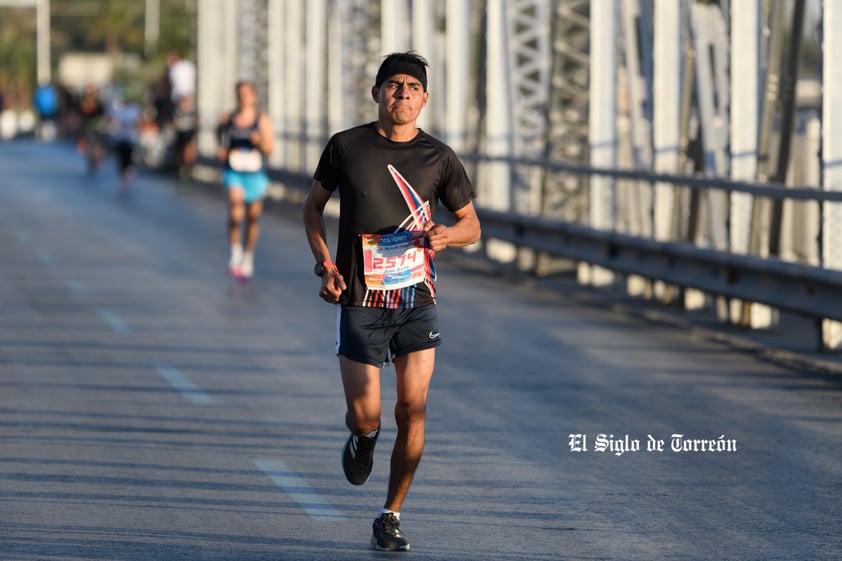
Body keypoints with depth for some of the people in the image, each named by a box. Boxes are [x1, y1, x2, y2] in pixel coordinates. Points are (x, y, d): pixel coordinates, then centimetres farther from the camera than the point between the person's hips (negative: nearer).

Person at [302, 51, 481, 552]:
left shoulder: (439, 157, 1)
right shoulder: (346, 147, -1)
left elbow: (471, 225, 11)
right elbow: (314, 206, 12)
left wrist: (445, 234, -12)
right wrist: (325, 263, -2)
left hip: (417, 302, 1)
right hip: (360, 303, -1)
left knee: (412, 410, -7)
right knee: (366, 415, -7)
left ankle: (391, 517, 8)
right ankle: (363, 439, 32)